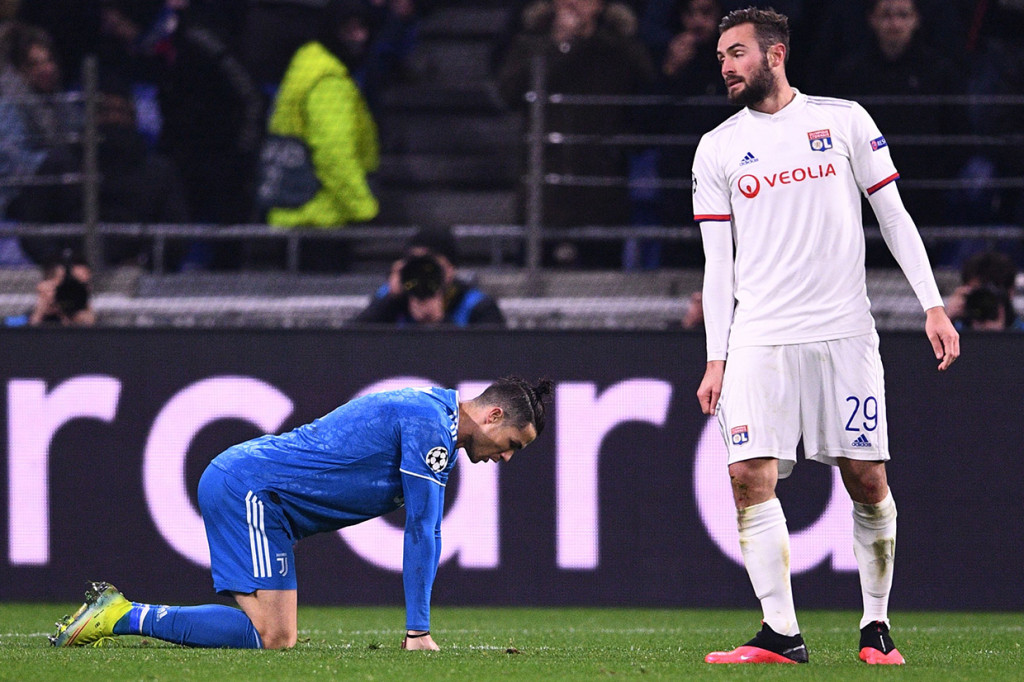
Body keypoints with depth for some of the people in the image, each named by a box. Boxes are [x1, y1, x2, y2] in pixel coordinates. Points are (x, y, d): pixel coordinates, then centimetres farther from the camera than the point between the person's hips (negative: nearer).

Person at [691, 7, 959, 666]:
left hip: (845, 332, -1)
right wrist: (716, 359, 4)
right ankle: (782, 634, -9)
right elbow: (719, 261, 10)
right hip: (759, 340, 1)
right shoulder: (717, 149, 9)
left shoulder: (844, 120, 6)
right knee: (750, 478, -12)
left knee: (868, 481, -2)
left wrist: (934, 305, 1)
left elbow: (893, 215, 8)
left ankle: (877, 623, 12)